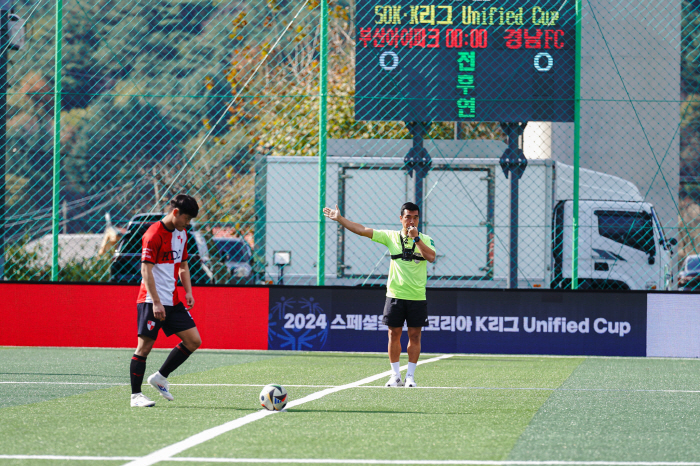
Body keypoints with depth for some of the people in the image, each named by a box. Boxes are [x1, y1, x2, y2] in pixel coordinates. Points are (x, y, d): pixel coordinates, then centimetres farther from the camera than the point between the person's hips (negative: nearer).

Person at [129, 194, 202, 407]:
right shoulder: (154, 234, -14)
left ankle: (160, 377, 16)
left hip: (173, 301, 8)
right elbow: (146, 270, -18)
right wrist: (156, 302, -22)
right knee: (145, 346, -6)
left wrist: (188, 291, 8)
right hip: (151, 301, -8)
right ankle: (135, 396, 0)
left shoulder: (181, 234, 13)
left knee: (193, 341, 3)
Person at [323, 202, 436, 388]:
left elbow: (431, 257, -17)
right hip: (395, 295, 1)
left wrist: (416, 238, -22)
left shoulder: (425, 239, 2)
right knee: (394, 334, 1)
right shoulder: (391, 236, 5)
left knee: (414, 335, 1)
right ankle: (395, 375, 8)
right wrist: (339, 218, 2)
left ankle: (410, 376, 9)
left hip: (417, 297, -1)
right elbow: (362, 230, 5)